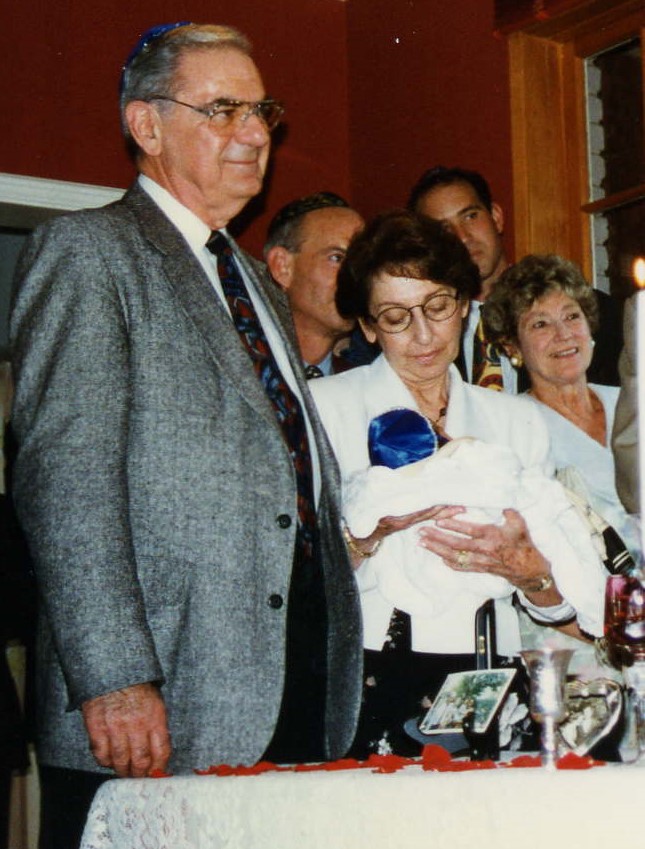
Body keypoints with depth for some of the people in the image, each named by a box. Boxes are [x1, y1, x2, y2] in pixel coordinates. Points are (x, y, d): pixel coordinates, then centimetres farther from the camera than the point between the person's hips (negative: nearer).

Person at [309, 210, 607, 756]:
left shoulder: (518, 419, 17)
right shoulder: (324, 405, 9)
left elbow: (563, 604, 12)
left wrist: (527, 568, -9)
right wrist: (370, 533, -18)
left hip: (486, 679, 3)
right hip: (370, 676, -2)